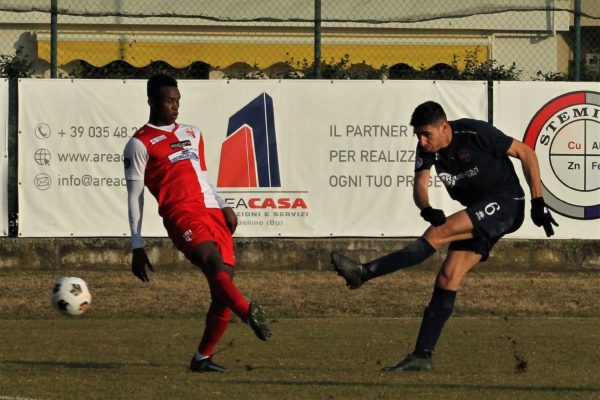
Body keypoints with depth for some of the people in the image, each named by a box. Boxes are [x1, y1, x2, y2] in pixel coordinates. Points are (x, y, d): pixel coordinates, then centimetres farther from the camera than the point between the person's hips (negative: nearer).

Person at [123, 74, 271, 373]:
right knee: (212, 259, -34)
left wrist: (223, 206, 15)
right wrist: (137, 247, 0)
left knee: (223, 286, -4)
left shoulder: (192, 134, 26)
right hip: (181, 214, -7)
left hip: (212, 211, 7)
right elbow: (134, 197, 5)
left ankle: (203, 358, 6)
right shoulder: (140, 144, 6)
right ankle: (249, 312, -54)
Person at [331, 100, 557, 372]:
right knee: (448, 278, -3)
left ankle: (364, 273, -30)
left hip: (505, 205, -7)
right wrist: (426, 209, -34)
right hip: (477, 213, 7)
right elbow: (420, 184, -9)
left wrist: (537, 202, -13)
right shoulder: (427, 149, -2)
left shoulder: (475, 133, -19)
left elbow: (526, 154, -11)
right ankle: (422, 356, -3)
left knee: (438, 233, -25)